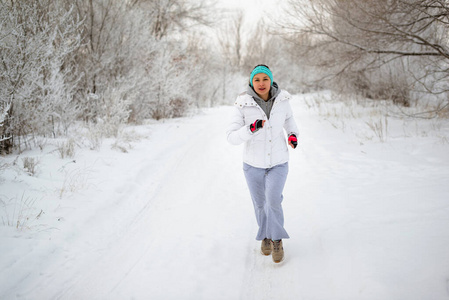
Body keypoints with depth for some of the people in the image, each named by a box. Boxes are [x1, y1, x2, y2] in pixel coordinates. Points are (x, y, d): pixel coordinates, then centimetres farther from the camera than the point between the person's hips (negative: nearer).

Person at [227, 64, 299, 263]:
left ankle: (276, 239, 8)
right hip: (253, 163, 0)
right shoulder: (242, 105, -18)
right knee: (260, 204, 13)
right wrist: (252, 128, -38)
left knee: (273, 201, -18)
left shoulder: (281, 99, -10)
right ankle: (265, 235, 42)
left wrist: (293, 134, -6)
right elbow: (232, 138, -21)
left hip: (278, 161, 0)